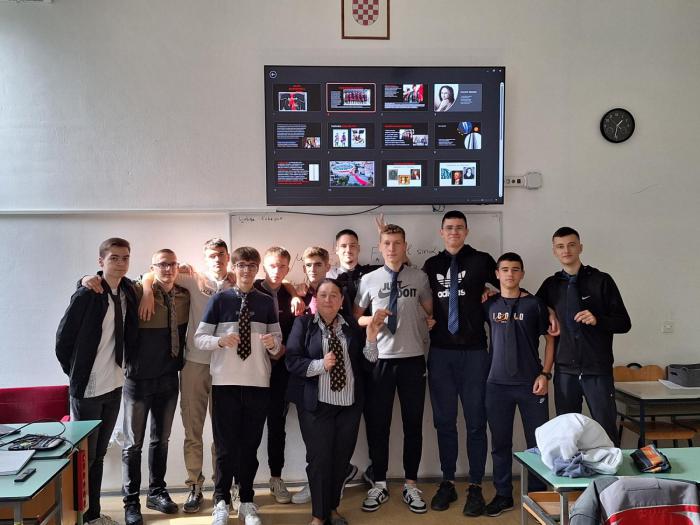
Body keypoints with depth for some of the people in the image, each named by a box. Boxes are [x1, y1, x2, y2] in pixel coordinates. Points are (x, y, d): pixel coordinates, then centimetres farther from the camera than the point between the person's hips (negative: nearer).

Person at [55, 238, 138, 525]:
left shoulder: (128, 292, 2)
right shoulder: (87, 295, -15)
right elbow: (63, 339, -9)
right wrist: (75, 375, -2)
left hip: (114, 385, 6)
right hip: (87, 388, -6)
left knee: (99, 454, 16)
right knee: (84, 456, 5)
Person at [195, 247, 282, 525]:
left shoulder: (266, 302, 6)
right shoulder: (219, 299, 0)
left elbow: (277, 339, 8)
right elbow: (199, 338, 0)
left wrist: (272, 343, -14)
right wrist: (220, 340, -19)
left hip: (258, 383, 2)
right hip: (225, 382, -2)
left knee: (250, 445, 10)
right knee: (226, 445, 5)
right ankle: (221, 502, 21)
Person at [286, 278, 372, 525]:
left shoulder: (352, 326, 10)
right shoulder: (303, 323, -1)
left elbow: (364, 362, 6)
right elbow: (292, 361, -8)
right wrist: (320, 365, -22)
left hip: (349, 403, 4)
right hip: (316, 403, -3)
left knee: (342, 457, 11)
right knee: (319, 458, 2)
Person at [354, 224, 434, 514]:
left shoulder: (419, 278, 4)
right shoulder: (369, 280, 3)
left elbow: (429, 311, 15)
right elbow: (355, 316, 9)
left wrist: (429, 323, -6)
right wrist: (371, 319, -11)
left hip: (413, 358, 0)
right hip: (381, 359, 0)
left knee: (413, 423, 9)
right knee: (378, 424, 7)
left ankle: (410, 484, 23)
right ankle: (379, 485, 22)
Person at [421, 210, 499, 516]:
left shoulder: (481, 261, 2)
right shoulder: (431, 266, 11)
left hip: (474, 352, -2)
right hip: (440, 352, 3)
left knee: (475, 421, 3)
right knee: (444, 420, 8)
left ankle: (475, 487, 13)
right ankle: (447, 483, 20)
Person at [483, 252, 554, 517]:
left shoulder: (534, 304, 0)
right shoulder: (489, 304, 5)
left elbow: (550, 339, 2)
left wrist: (545, 374, -6)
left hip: (531, 384, -2)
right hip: (497, 384, 2)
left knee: (537, 442, 6)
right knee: (500, 442, 9)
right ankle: (503, 495, 22)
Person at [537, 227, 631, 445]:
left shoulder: (601, 280, 0)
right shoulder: (551, 285, 9)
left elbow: (624, 323, -1)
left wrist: (597, 320, -18)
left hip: (598, 370, -3)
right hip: (565, 371, 3)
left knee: (607, 432, 2)